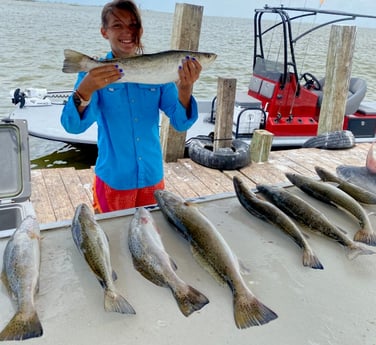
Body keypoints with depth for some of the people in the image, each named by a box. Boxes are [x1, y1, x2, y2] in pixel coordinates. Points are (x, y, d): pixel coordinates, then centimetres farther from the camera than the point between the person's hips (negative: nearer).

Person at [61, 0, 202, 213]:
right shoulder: (95, 72, -9)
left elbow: (181, 123, -7)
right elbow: (73, 126, -20)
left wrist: (185, 88, -26)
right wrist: (86, 89, -39)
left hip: (153, 178, 3)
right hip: (113, 180, -2)